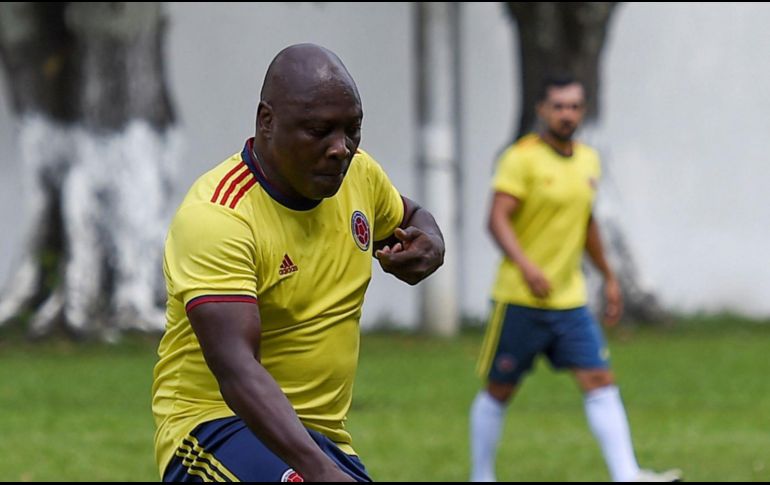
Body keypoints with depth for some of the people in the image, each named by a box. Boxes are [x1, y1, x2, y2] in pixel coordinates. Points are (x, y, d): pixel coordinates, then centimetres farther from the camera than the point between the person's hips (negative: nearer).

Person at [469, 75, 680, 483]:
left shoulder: (588, 161, 11)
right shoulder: (522, 158, -10)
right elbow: (497, 219, -19)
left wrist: (608, 277, 25)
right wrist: (525, 265, -34)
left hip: (569, 300, 5)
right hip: (519, 298, -5)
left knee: (600, 380, -7)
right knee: (499, 391, 5)